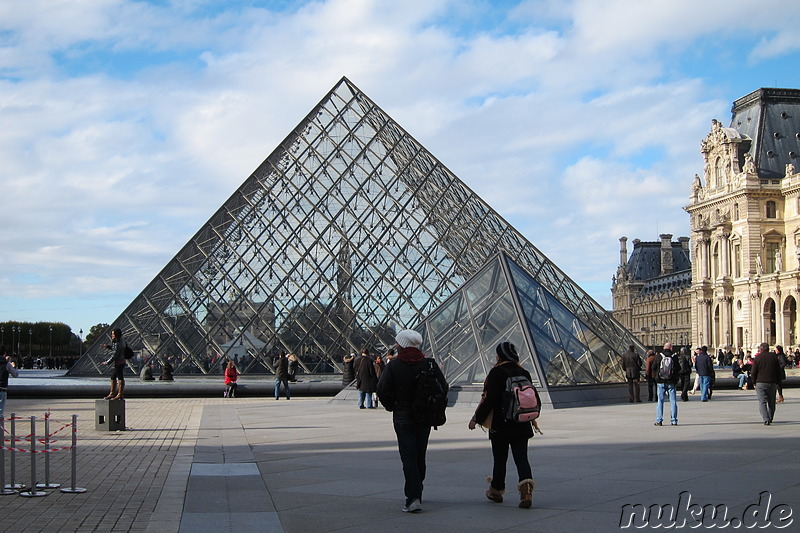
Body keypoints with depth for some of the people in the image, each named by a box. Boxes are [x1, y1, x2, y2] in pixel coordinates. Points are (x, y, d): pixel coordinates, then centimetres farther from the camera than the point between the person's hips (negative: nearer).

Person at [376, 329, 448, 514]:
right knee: (420, 456, 16)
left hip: (402, 417, -3)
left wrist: (392, 407, 0)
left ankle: (413, 498, -15)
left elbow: (382, 390, -15)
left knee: (408, 457, -4)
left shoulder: (393, 366, -9)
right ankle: (416, 492, 28)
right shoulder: (429, 364, -1)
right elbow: (444, 388, -1)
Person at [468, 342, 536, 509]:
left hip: (500, 425, -4)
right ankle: (526, 487, -20)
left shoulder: (497, 373, -11)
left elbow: (490, 399, -15)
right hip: (522, 426, 4)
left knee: (500, 459, 9)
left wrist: (477, 418, -7)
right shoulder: (524, 373, 7)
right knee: (521, 457, 2)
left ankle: (496, 490, 25)